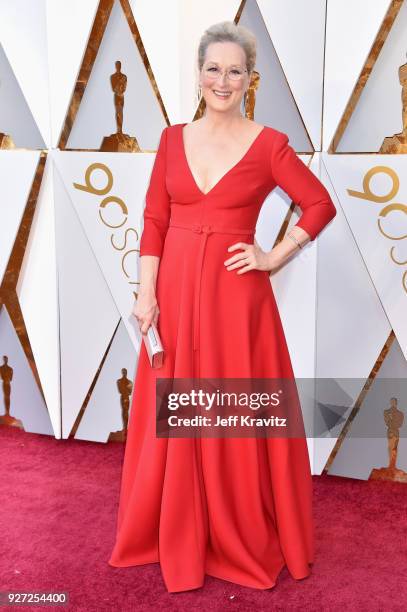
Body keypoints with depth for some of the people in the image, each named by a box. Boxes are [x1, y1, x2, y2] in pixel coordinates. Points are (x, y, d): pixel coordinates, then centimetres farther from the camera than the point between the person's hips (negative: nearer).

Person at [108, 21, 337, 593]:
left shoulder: (269, 143, -2)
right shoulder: (173, 138, 7)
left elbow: (321, 204, 2)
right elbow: (154, 221, 4)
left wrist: (274, 258, -5)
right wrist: (147, 293, -3)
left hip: (235, 292, -3)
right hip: (175, 289, 3)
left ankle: (243, 539, 27)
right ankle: (176, 534, 31)